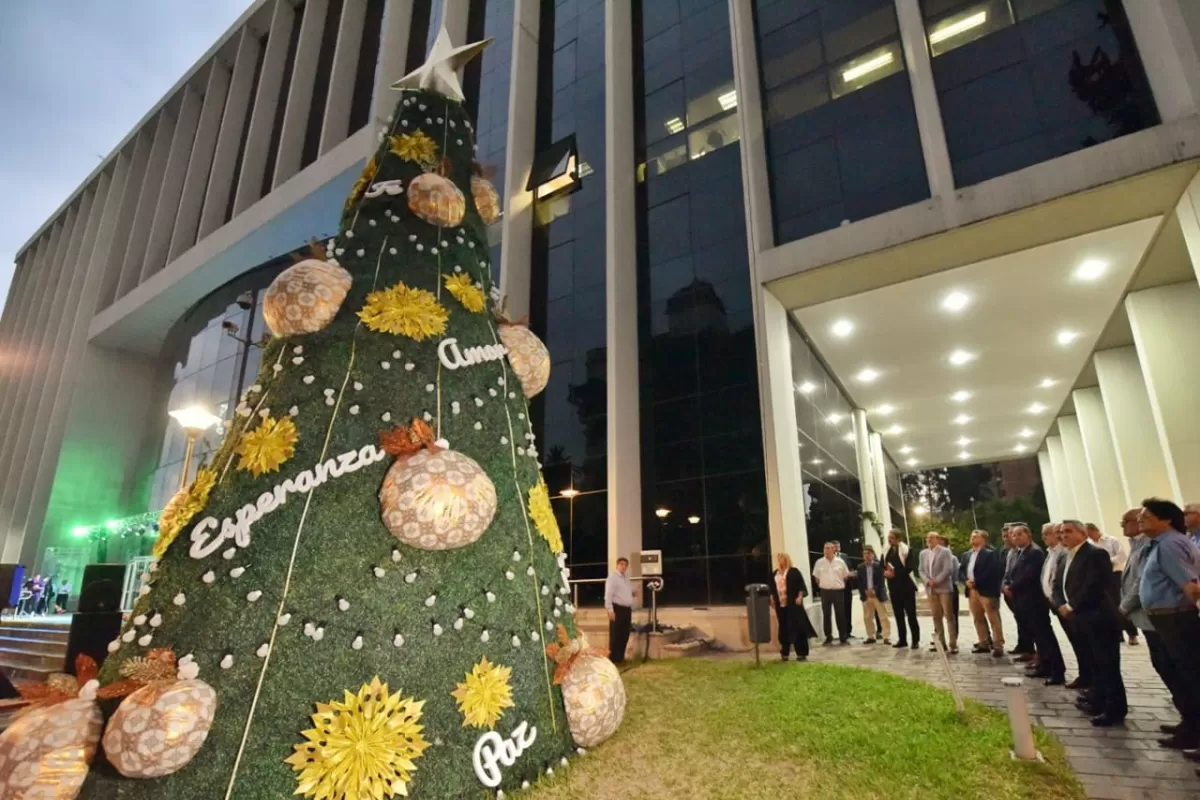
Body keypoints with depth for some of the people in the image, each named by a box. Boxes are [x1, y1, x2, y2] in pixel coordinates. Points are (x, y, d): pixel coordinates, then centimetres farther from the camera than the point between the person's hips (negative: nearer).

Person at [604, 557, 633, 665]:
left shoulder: (626, 578, 17)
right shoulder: (612, 577, -8)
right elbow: (608, 595, -15)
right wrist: (610, 610, -21)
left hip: (627, 609, 8)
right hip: (617, 608, -8)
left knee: (625, 635, 10)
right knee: (615, 635, -5)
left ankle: (620, 657, 20)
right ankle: (613, 658, 1)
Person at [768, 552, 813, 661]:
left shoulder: (794, 572, -3)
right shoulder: (775, 573, 14)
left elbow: (801, 586, -7)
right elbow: (772, 588, 19)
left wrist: (800, 597, -16)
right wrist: (772, 598, 10)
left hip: (793, 604, -5)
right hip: (780, 605, 5)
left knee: (797, 627, -4)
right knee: (783, 628, 8)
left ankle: (801, 652, 4)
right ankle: (785, 652, 17)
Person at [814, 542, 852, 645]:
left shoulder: (840, 562, -2)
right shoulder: (819, 562, -1)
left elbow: (846, 576, 7)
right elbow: (816, 577, 8)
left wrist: (839, 584, 7)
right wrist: (823, 585, 6)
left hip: (838, 591, -1)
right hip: (825, 592, 1)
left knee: (840, 615, 3)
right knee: (826, 615, 6)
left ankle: (843, 637, 12)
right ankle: (828, 637, 14)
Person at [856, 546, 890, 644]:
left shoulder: (878, 565, -2)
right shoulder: (860, 567, 7)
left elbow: (881, 581, -7)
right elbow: (859, 582, 5)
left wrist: (874, 590, -15)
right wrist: (865, 591, -9)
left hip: (878, 594, -3)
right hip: (866, 595, 3)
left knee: (883, 616, -2)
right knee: (867, 617, 8)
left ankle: (886, 637, 1)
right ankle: (870, 637, 17)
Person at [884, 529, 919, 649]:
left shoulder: (908, 550, -8)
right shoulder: (886, 552, 10)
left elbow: (910, 567, -18)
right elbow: (882, 567, 11)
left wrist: (895, 573, -20)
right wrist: (885, 572, -10)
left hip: (906, 586, -5)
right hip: (893, 587, 5)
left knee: (911, 614, 0)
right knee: (898, 614, 10)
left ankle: (916, 640, 8)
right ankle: (902, 639, 17)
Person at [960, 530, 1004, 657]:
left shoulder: (990, 553, -5)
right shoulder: (966, 555, 16)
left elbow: (992, 572, -16)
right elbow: (961, 571, 11)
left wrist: (977, 582, -16)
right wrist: (966, 581, -9)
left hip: (987, 590, -7)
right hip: (972, 591, 7)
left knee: (993, 619, -3)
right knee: (978, 619, 12)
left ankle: (998, 646, 2)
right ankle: (984, 643, 21)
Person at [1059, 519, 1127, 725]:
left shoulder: (1095, 554, -16)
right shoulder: (1071, 556, 13)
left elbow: (1094, 586, -23)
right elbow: (1068, 585, 17)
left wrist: (1071, 607, -17)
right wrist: (1065, 605, 2)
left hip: (1099, 617, -9)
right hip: (1084, 618, 9)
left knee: (1108, 665, -1)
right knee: (1096, 663, 18)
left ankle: (1115, 709, 7)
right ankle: (1098, 700, 28)